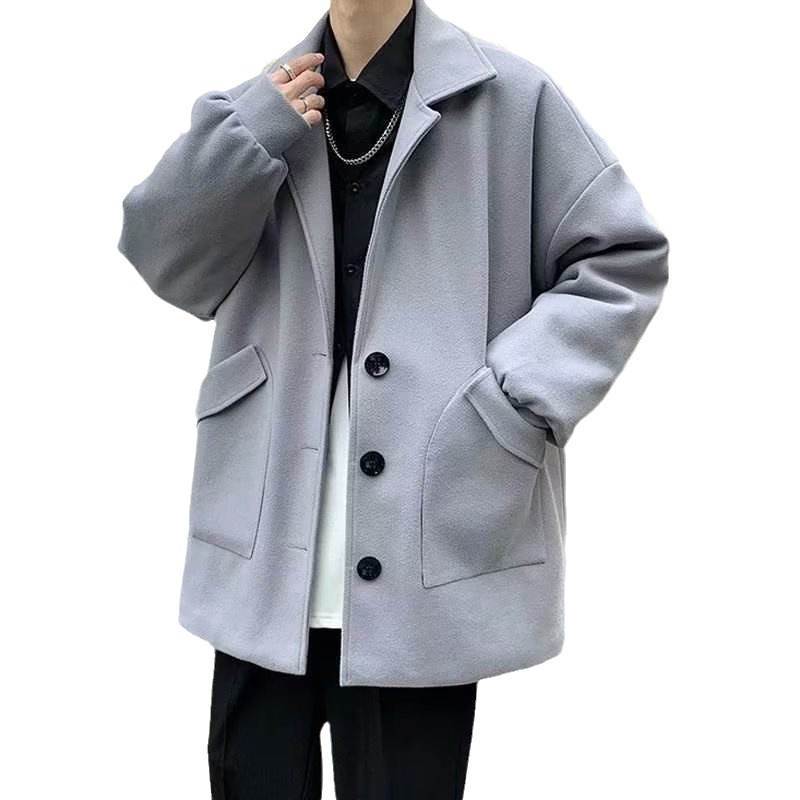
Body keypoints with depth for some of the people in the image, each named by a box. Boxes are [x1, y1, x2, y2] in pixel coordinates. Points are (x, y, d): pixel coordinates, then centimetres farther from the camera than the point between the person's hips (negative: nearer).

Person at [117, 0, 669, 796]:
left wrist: (512, 400, -12)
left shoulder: (510, 97, -1)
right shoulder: (264, 105, 11)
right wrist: (254, 130, -10)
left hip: (430, 554, -3)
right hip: (268, 548, 4)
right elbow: (166, 263, 5)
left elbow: (624, 258, 0)